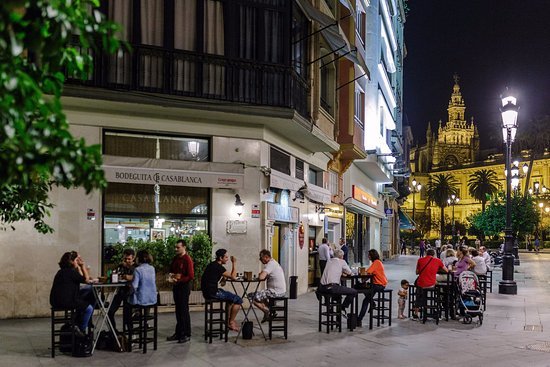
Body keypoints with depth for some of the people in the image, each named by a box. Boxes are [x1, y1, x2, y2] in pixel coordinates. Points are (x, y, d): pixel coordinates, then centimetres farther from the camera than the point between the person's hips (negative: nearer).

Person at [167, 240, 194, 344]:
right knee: (178, 310, 13)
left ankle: (187, 335, 5)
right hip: (176, 286, 8)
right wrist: (170, 275, 4)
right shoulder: (175, 258, 9)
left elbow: (191, 276, -19)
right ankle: (178, 333, 22)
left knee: (184, 311, -3)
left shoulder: (187, 259, -14)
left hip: (184, 286, -8)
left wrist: (179, 279, -21)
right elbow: (171, 270, 25)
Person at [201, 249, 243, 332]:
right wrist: (234, 263, -9)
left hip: (207, 291, 10)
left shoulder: (212, 264, 15)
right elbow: (233, 277, -14)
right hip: (212, 293, -10)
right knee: (238, 300, -6)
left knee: (231, 297, 28)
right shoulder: (218, 267, -15)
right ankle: (231, 322, 6)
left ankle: (229, 321, 24)